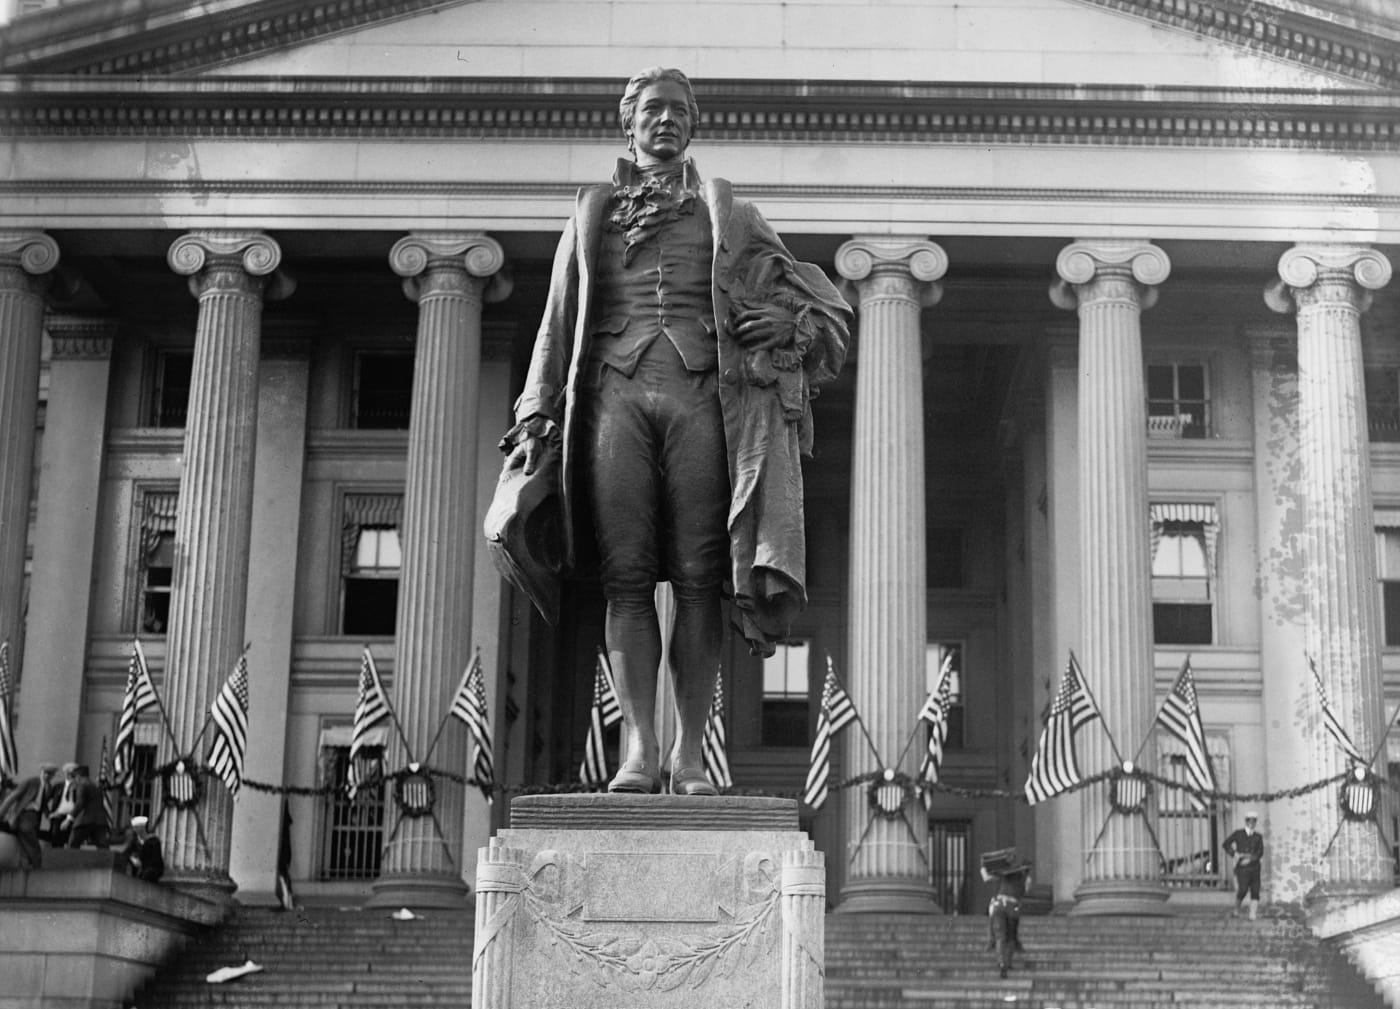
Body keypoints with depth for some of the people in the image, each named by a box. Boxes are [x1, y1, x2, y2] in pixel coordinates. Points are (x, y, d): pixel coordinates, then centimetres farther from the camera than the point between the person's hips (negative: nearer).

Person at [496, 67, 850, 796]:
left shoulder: (727, 217, 19)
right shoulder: (590, 218, 22)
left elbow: (829, 307, 19)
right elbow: (557, 326, 18)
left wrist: (792, 330, -3)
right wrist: (536, 417, 8)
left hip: (701, 395, -1)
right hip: (618, 393, 1)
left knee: (697, 579, -6)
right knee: (627, 577, -7)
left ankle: (690, 752, -5)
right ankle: (638, 747, -8)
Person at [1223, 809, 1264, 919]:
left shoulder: (1258, 836, 9)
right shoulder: (1238, 834, 5)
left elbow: (1260, 853, 0)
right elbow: (1225, 844, 9)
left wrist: (1250, 859, -15)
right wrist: (1234, 854, -6)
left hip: (1254, 867, 3)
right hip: (1242, 868, -3)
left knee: (1255, 892, -6)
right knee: (1243, 890, -13)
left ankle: (1253, 914, -6)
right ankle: (1236, 910, 9)